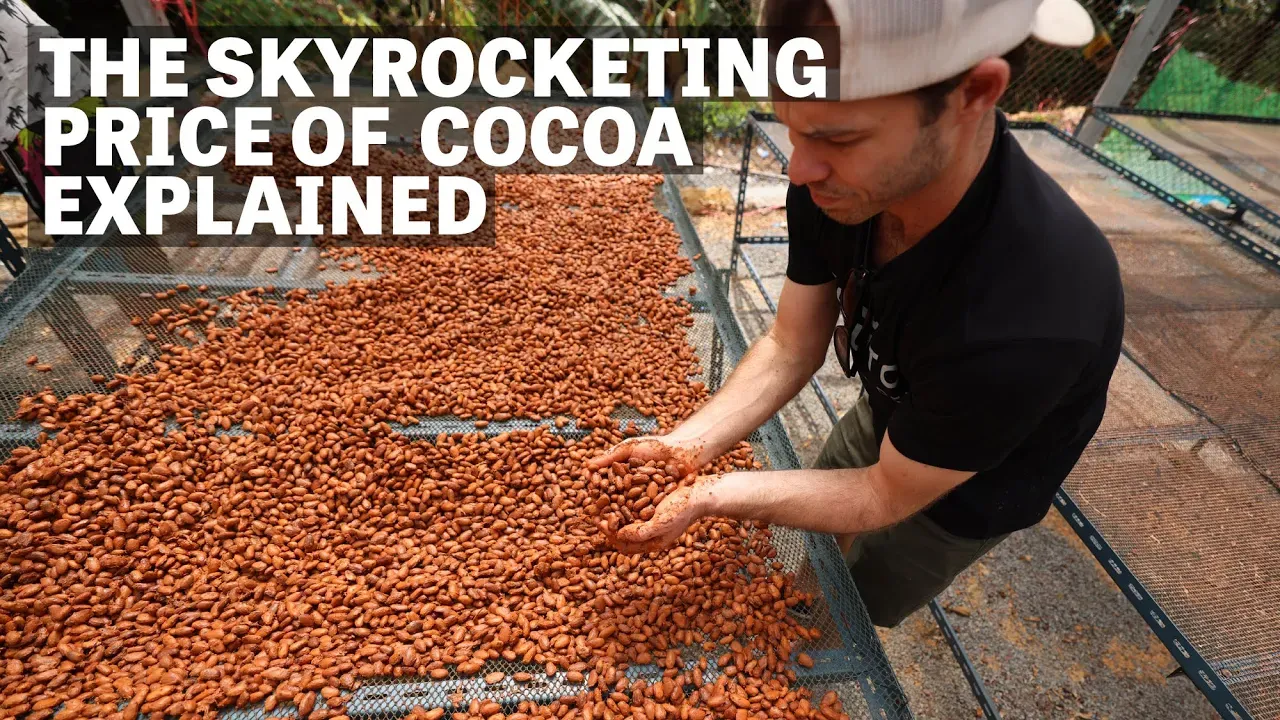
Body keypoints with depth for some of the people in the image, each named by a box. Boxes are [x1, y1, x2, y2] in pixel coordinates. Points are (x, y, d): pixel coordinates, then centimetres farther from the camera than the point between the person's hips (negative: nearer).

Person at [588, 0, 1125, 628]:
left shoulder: (1022, 322, -46)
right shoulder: (831, 186, -28)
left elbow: (886, 495, -29)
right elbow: (790, 347, -16)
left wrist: (711, 496, -35)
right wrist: (689, 444, -27)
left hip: (966, 496, -4)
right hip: (887, 415, 5)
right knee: (806, 549, 29)